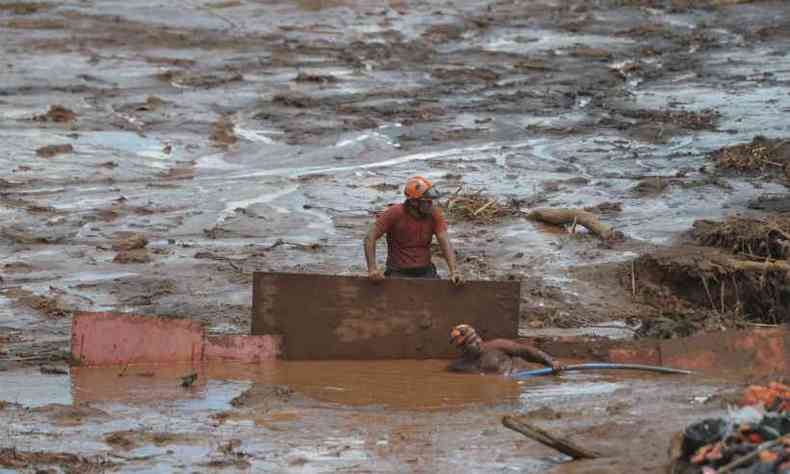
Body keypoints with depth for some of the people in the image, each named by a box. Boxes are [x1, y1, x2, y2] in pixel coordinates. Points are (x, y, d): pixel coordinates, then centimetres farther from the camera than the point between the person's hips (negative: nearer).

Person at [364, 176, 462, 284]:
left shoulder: (434, 214, -5)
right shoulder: (395, 213, -12)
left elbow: (445, 243, -12)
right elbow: (370, 238, -13)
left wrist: (454, 271, -27)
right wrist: (372, 269, -25)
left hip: (425, 271, 3)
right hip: (399, 273, -3)